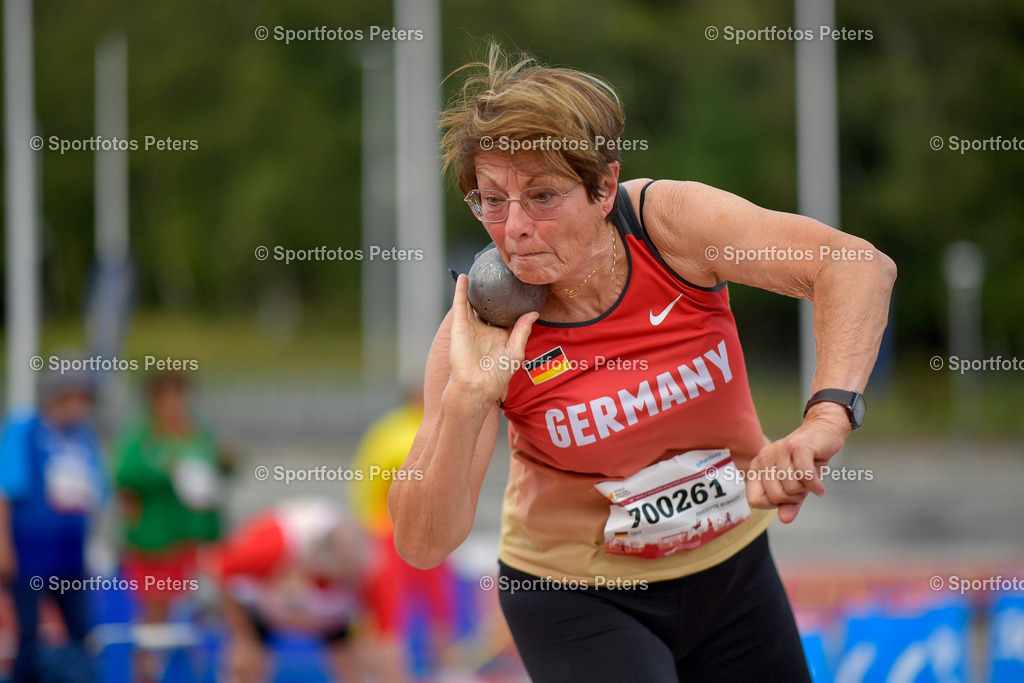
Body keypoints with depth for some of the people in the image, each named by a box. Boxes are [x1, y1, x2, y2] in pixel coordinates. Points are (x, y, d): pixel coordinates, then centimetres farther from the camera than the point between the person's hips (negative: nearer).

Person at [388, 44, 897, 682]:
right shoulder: (482, 333, -20)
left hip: (731, 566, 3)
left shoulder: (667, 222, -20)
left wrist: (826, 419, -47)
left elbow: (861, 267, -31)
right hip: (577, 599, -3)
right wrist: (466, 398, -36)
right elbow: (423, 545, -22)